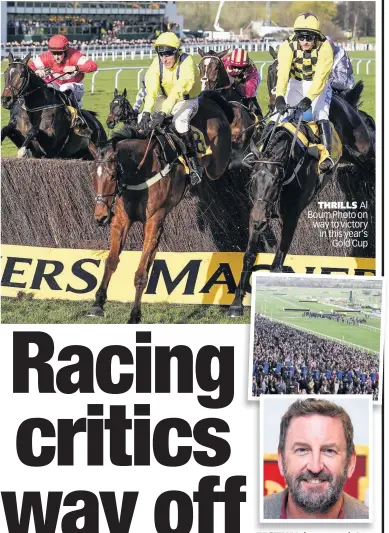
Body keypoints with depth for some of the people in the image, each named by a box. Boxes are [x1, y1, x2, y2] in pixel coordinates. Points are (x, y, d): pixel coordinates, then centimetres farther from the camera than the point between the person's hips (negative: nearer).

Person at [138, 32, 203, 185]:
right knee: (142, 119, -10)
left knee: (180, 121, -35)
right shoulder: (157, 64, -13)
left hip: (188, 100, -6)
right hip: (167, 100, 6)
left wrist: (163, 112, -48)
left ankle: (194, 164, -25)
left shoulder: (186, 63, -28)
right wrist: (146, 113, -38)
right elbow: (151, 90, -23)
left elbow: (178, 90, -39)